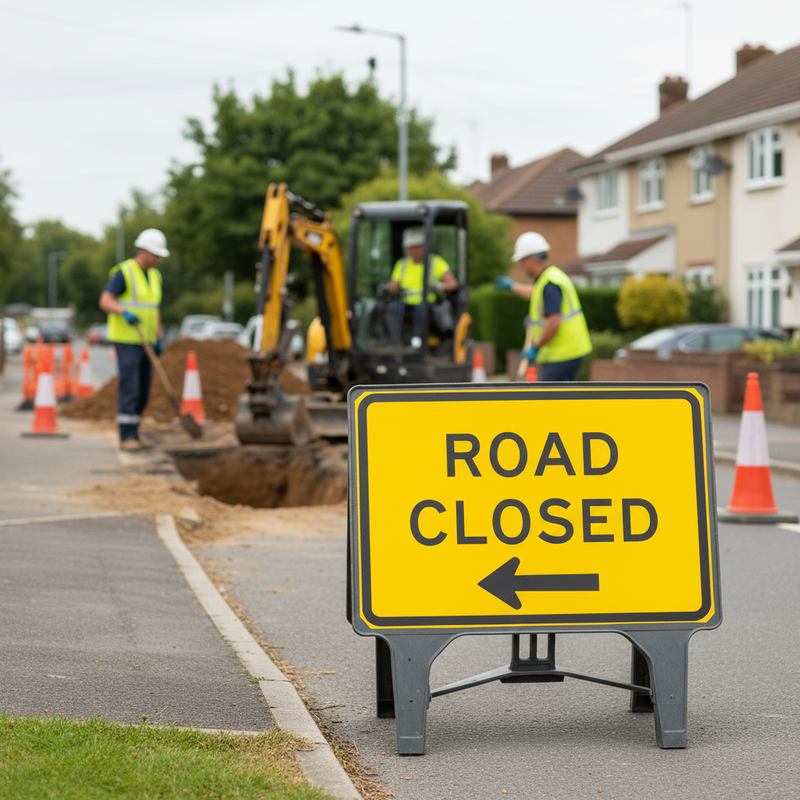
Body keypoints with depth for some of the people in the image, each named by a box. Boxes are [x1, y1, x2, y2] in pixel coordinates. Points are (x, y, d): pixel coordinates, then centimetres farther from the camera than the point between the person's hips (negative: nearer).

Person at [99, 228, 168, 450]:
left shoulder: (154, 276, 13)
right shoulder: (123, 273, -12)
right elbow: (105, 302, -20)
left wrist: (159, 339, 14)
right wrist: (125, 312, -38)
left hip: (145, 341, 8)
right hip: (126, 341, -8)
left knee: (142, 392, 7)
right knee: (129, 389, -13)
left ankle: (132, 436, 13)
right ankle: (126, 437, -11)